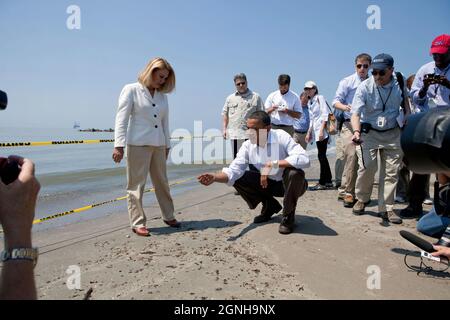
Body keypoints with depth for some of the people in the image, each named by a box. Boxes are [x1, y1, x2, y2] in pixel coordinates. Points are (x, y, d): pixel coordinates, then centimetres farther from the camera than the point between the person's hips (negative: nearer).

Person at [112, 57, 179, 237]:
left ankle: (168, 216, 25)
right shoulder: (131, 90, -2)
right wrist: (119, 145, -17)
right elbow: (121, 119, -9)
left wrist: (167, 144, 16)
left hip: (158, 145, 6)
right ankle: (137, 223, 9)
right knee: (136, 185, 1)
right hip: (137, 144, -5)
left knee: (162, 182, 12)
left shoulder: (162, 96, 13)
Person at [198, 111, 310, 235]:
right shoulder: (248, 145, -12)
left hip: (287, 184, -4)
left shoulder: (281, 137, -25)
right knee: (238, 179, -11)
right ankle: (270, 206, 11)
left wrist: (273, 164, -39)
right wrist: (215, 177, -38)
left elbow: (304, 159, -38)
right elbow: (234, 171, -18)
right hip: (266, 184, 4)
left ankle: (288, 216, -9)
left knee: (294, 173, -36)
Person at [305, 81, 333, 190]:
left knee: (321, 156, -8)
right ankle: (328, 181, 17)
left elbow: (325, 115, -12)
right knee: (322, 156, 9)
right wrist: (309, 133, 18)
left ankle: (322, 183, -3)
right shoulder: (309, 102, 19)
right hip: (316, 132, 8)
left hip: (322, 131, -8)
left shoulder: (320, 98, -3)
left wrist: (321, 130, -19)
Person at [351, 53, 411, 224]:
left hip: (393, 134, 4)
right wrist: (356, 131, -43)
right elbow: (356, 113, -26)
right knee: (367, 167, -15)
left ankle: (386, 208, 13)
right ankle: (361, 199, 12)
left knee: (391, 172, 2)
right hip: (369, 133, -3)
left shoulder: (399, 82, -5)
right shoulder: (364, 87, -17)